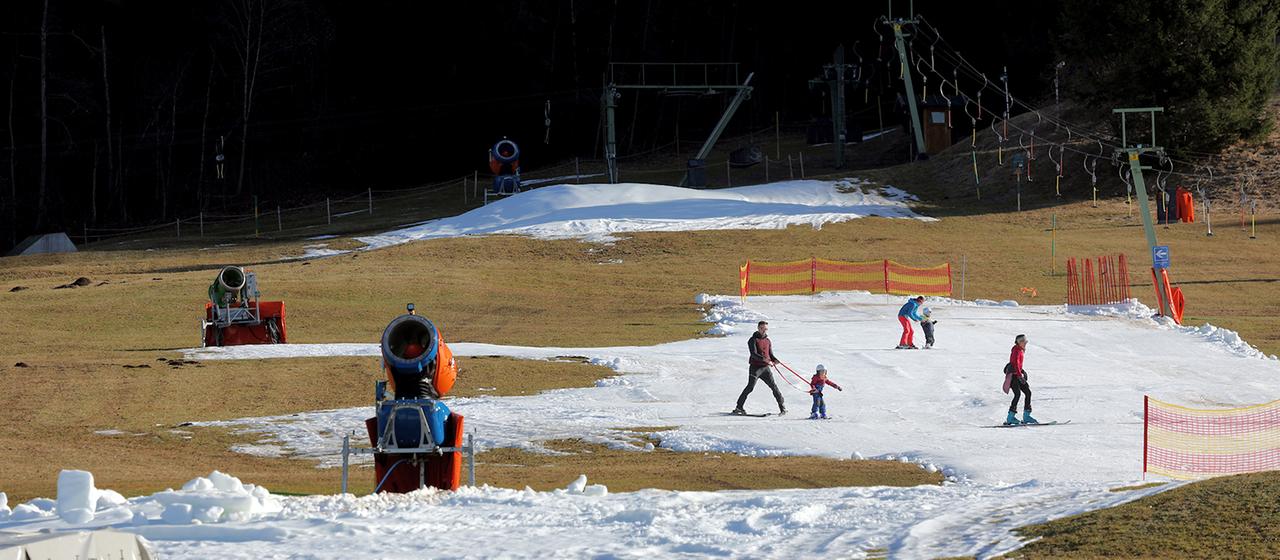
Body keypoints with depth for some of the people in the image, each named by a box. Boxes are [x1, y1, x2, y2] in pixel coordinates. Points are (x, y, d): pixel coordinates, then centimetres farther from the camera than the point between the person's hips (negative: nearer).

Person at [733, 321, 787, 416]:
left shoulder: (768, 341, 15)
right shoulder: (753, 340, -3)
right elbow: (754, 354, -15)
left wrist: (774, 360, -4)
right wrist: (764, 359, -29)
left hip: (765, 367, 4)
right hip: (755, 367, -4)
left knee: (773, 386, -2)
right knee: (750, 386, -13)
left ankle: (782, 407, 4)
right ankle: (739, 407, -6)